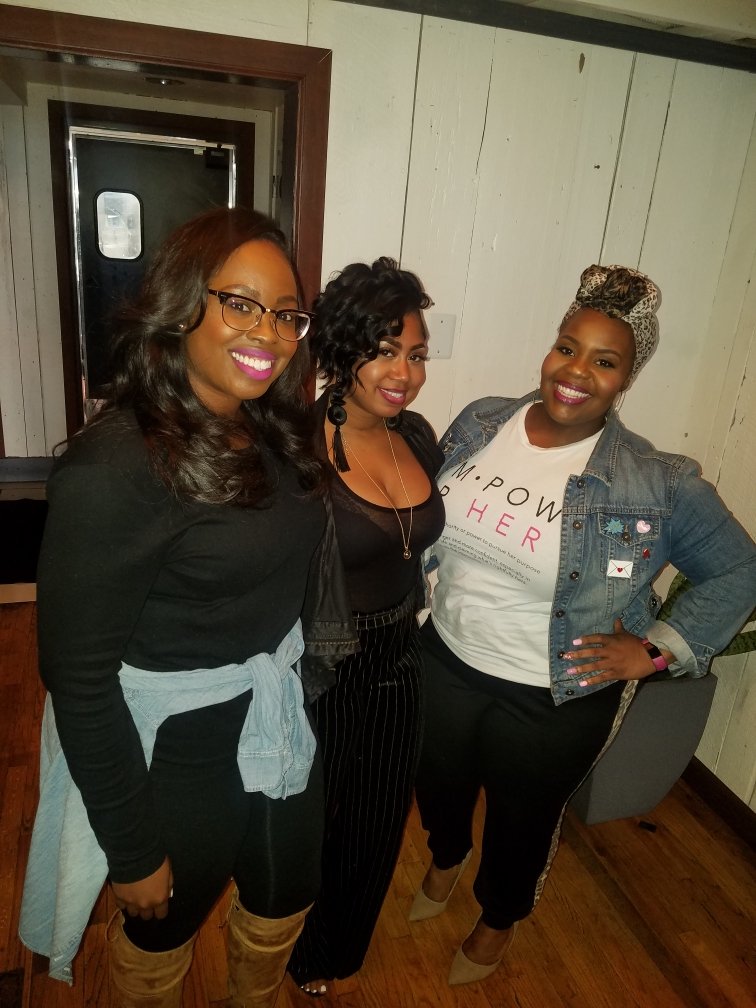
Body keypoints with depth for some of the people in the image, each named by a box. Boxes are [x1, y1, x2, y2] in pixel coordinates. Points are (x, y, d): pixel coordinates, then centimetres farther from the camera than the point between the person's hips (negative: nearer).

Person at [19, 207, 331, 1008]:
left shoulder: (271, 431, -3)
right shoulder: (114, 467, -26)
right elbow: (79, 678, -22)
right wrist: (132, 849, -14)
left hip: (281, 718, 7)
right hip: (174, 750, -7)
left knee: (286, 897, 30)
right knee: (165, 924, 24)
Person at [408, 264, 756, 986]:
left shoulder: (657, 483, -20)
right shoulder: (479, 422, -8)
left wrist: (655, 651, -13)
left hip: (556, 700, -3)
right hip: (447, 661, 4)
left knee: (522, 818, 22)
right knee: (439, 783, 28)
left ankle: (498, 919, 57)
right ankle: (445, 859, 64)